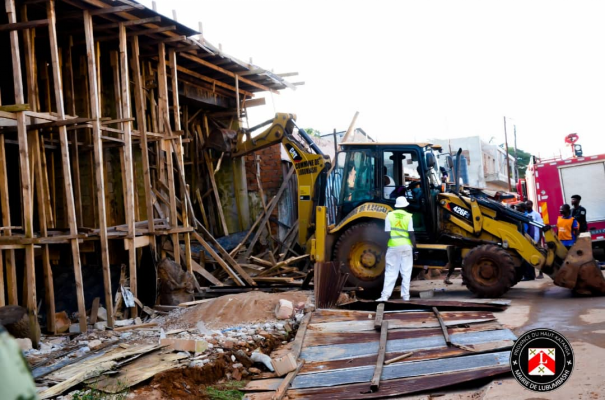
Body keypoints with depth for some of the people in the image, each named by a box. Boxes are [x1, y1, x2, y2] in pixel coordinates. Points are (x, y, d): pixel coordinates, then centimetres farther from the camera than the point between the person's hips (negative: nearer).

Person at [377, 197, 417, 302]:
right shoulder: (408, 216, -1)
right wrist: (414, 246, 2)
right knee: (406, 272, 8)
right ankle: (405, 295, 7)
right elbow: (411, 234, -5)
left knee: (391, 272, 3)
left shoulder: (390, 216, 1)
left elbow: (387, 233, -2)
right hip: (406, 246, 0)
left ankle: (385, 295, -5)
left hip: (393, 246, 1)